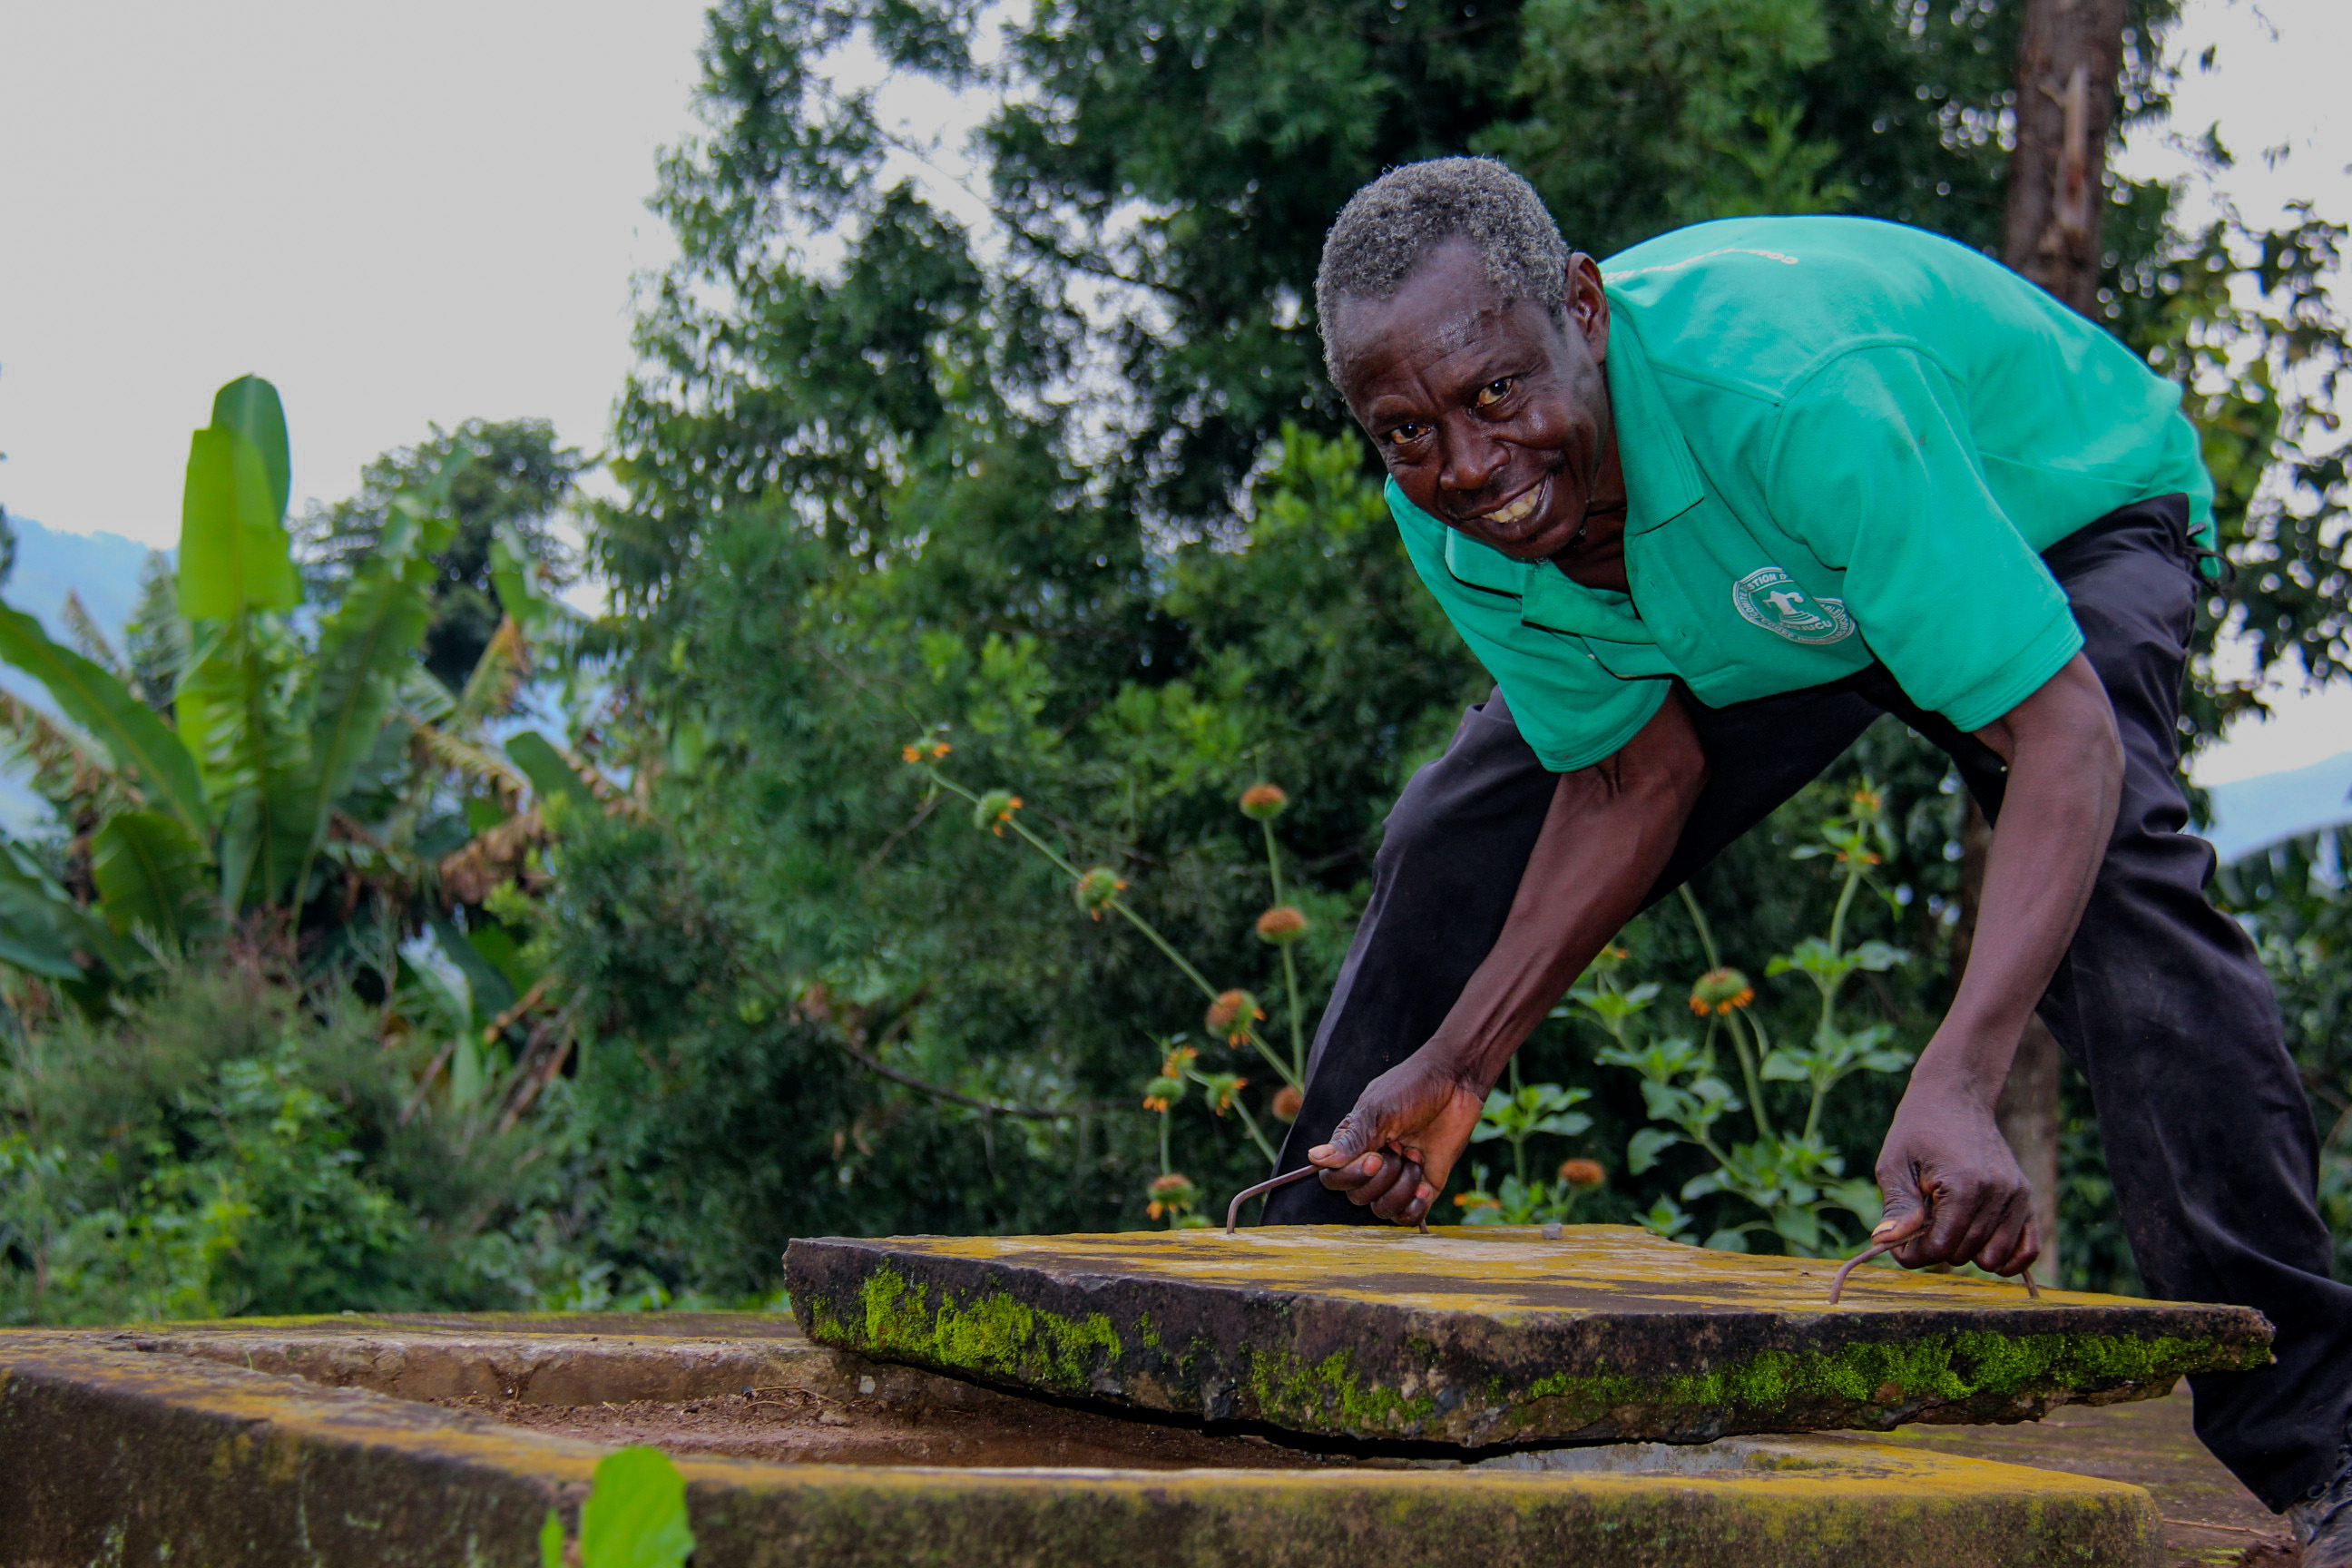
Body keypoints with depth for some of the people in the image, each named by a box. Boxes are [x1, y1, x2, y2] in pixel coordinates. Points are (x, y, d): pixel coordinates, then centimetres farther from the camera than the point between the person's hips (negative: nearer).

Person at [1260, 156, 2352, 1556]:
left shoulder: (1797, 385, -45)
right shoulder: (1443, 516, -24)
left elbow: (2063, 734, -47)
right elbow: (1635, 773, -12)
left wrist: (1955, 1089, -59)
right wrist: (1457, 1062, -21)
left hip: (2057, 512, -6)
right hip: (1761, 604, 6)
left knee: (2112, 858, -35)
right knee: (1452, 856, -2)